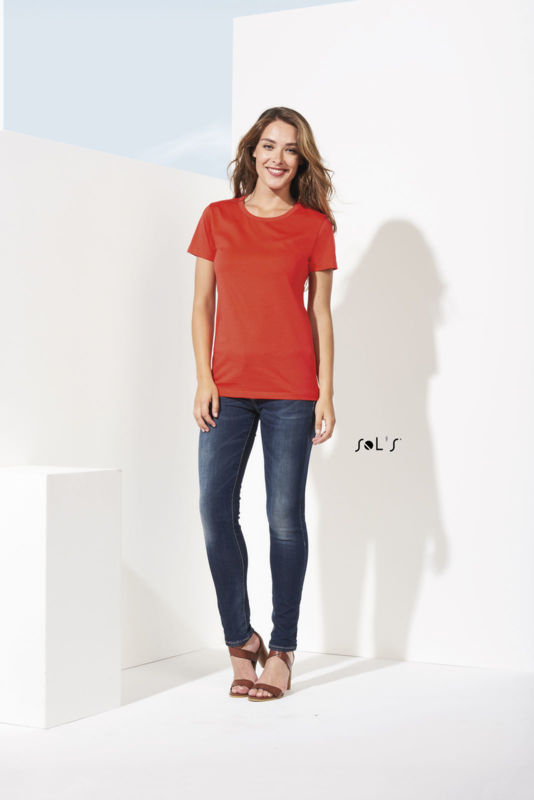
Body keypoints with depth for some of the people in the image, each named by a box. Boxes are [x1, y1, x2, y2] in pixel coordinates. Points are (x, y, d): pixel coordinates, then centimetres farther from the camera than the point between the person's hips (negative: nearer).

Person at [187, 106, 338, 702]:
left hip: (290, 389, -1)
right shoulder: (218, 218, 10)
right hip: (228, 386, 2)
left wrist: (326, 392, 0)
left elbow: (320, 313, 7)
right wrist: (203, 378, -1)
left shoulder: (315, 226, 7)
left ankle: (282, 650, 10)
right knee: (215, 511, -5)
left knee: (286, 517, -1)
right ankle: (240, 640, 11)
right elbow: (202, 304, 10)